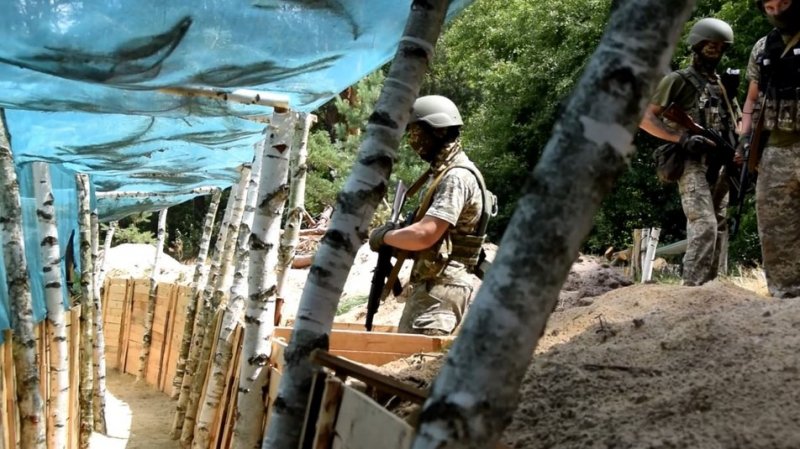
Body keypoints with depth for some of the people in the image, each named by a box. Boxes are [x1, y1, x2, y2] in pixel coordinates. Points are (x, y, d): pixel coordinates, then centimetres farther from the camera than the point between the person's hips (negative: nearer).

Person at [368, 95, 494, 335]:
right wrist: (395, 232, 3)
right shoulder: (443, 172, 17)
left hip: (441, 287, -11)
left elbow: (424, 235, -24)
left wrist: (384, 236, -8)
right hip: (429, 285, 11)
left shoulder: (457, 177, -16)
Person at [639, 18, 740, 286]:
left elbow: (735, 124, 26)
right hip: (692, 164, -7)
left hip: (719, 166, 7)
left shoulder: (724, 85, 20)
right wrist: (681, 138, -19)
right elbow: (645, 119, -7)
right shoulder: (678, 81, 0)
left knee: (719, 228, 7)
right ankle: (693, 289, -20)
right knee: (704, 226, -19)